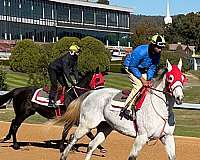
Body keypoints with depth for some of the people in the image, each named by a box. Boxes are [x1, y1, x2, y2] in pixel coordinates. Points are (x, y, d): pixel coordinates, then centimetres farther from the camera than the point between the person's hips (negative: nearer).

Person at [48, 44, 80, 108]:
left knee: (65, 85, 2)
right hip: (53, 69, -9)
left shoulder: (74, 59, -7)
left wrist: (77, 80, -17)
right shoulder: (66, 58, -33)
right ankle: (51, 101, -23)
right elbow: (66, 71, -39)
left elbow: (75, 70, -5)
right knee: (54, 85, -20)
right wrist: (71, 81, -42)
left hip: (59, 71, 9)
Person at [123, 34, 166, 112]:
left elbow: (153, 68, -1)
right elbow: (132, 67, -28)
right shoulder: (140, 52, -35)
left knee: (147, 85, -3)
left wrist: (149, 79, -14)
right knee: (139, 85, -22)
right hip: (130, 67, -7)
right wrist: (142, 79, -27)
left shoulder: (157, 54, -14)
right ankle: (127, 107, -20)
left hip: (142, 69, 7)